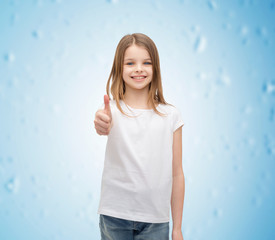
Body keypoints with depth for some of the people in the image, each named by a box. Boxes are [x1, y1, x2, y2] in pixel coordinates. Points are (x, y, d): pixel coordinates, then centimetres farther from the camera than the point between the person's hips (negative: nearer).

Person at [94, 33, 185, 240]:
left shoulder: (171, 115, 1)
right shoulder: (113, 110, -3)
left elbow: (177, 174, 3)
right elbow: (104, 126, -28)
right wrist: (102, 124, -52)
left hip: (156, 219, 1)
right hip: (114, 215, -1)